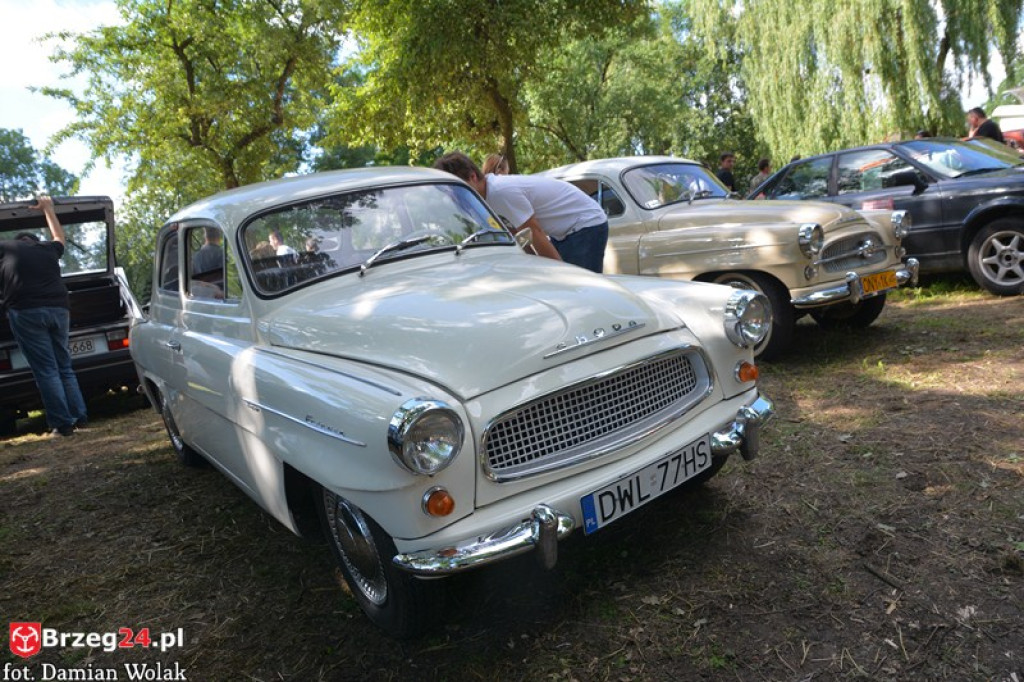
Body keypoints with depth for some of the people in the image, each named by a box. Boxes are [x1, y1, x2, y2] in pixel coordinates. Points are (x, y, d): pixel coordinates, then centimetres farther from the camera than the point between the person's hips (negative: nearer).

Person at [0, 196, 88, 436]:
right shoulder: (48, 249, 22)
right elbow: (59, 236, 44)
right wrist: (48, 208, 53)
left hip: (26, 312, -4)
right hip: (59, 309, 4)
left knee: (46, 370, -4)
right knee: (64, 367, 13)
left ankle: (63, 425, -7)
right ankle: (79, 417, 9)